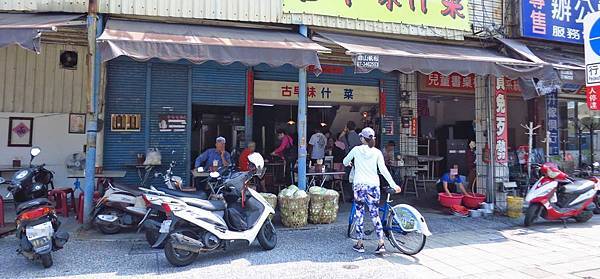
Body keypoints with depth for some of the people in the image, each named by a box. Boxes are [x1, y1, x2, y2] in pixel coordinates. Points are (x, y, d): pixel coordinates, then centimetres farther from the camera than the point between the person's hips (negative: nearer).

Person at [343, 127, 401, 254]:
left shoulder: (356, 150, 3)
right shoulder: (377, 152, 4)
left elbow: (345, 162, 17)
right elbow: (383, 170, -5)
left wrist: (349, 164, 41)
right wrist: (394, 185, -4)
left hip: (359, 185, -2)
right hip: (373, 185, 2)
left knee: (359, 214, 6)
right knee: (375, 214, 7)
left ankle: (360, 244, 11)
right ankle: (381, 243, 1)